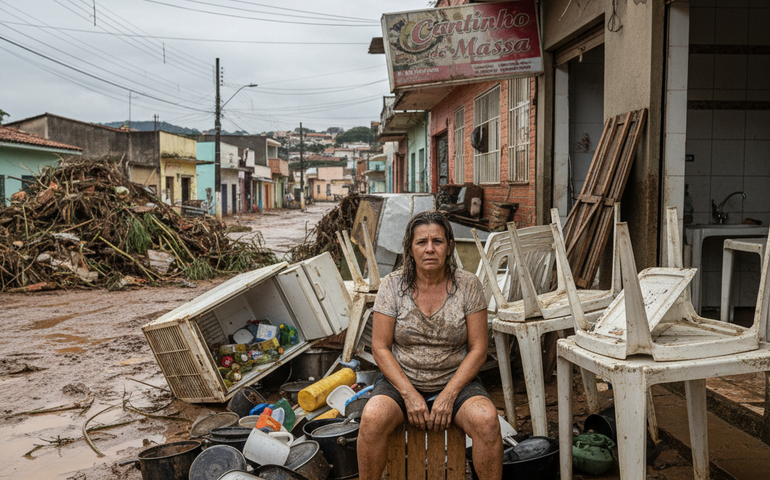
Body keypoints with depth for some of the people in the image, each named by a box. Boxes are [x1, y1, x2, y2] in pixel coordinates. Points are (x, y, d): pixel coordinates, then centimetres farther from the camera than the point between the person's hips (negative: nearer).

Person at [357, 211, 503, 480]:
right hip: (401, 381, 0)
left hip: (456, 381, 0)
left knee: (486, 420, -29)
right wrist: (410, 394, -14)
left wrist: (449, 395, -14)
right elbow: (380, 348, -4)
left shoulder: (468, 285, -4)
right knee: (372, 419, -29)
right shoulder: (392, 286, -4)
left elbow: (478, 349, -4)